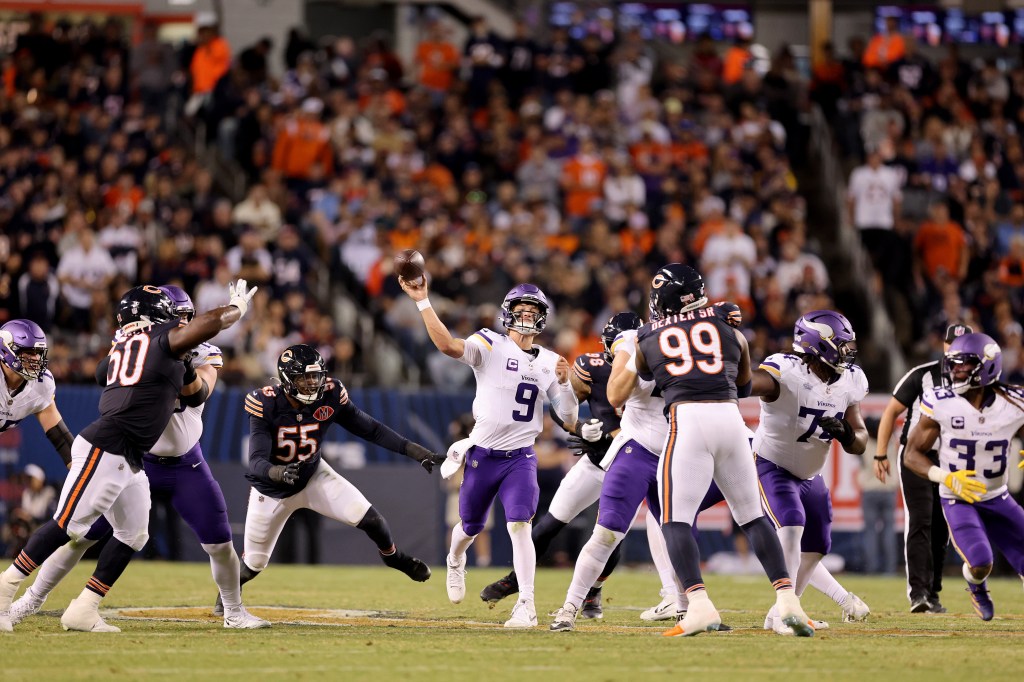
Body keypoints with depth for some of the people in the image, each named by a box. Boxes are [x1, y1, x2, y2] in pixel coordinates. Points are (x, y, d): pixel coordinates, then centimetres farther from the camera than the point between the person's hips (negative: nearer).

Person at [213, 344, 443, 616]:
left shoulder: (330, 397, -21)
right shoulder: (266, 404, -30)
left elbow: (372, 429, -13)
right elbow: (257, 463, -35)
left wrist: (416, 451, -20)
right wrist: (279, 473, -58)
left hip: (314, 476, 2)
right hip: (272, 489, -2)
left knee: (370, 519, -14)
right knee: (254, 563, 6)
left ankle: (393, 556, 21)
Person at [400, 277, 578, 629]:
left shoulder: (550, 362, 5)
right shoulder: (490, 345, -7)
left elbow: (569, 418, 4)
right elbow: (449, 346, -27)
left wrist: (563, 383, -15)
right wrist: (422, 302, -36)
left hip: (521, 458, 1)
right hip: (481, 455, -1)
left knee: (519, 525, -19)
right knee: (470, 527, 16)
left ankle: (526, 606, -20)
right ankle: (455, 563, 52)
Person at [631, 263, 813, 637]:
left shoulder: (648, 340, 12)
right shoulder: (730, 331, 16)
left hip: (688, 420, -3)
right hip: (730, 418, 3)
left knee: (675, 520, -1)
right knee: (752, 516, 15)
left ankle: (699, 606, -19)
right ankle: (787, 599, 4)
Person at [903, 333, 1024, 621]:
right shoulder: (940, 404, -18)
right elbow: (912, 455, -11)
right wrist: (947, 478, -27)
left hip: (997, 498, 3)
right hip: (958, 500, -3)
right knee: (980, 563, -22)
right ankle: (976, 587, 17)